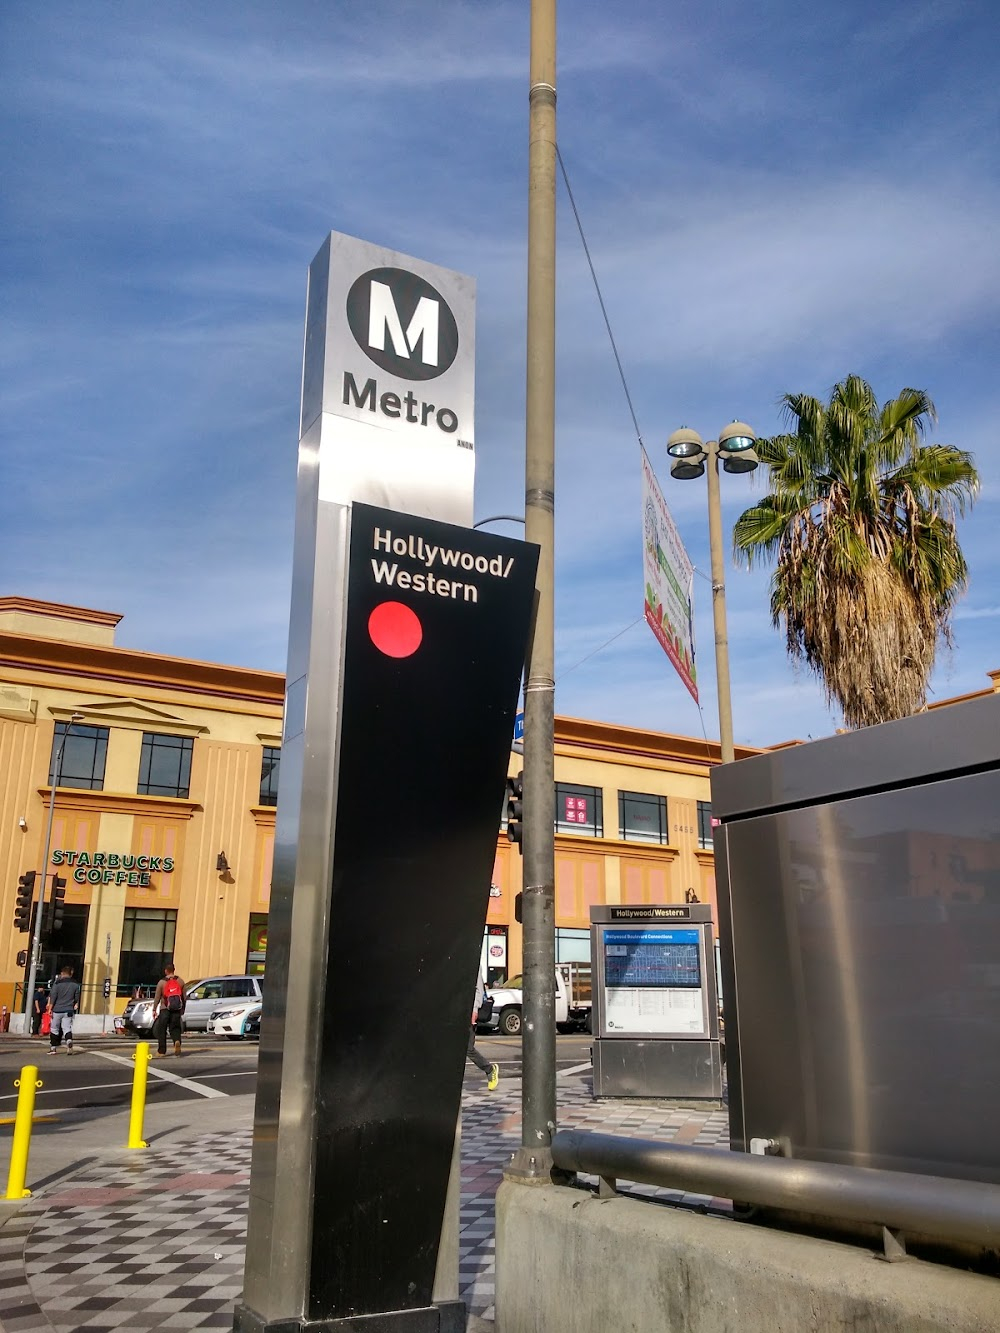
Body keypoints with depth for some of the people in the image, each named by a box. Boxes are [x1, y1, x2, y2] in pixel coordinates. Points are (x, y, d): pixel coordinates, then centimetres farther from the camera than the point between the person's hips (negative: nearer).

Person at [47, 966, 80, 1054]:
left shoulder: (57, 983, -5)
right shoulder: (75, 984, 4)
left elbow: (53, 997, -6)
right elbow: (77, 998, 10)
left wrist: (50, 1008, -1)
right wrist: (76, 1005, 25)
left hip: (57, 1010, -2)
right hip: (68, 1011, 2)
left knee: (54, 1029, 11)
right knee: (67, 1028, 0)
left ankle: (53, 1048, 15)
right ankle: (69, 1040, -27)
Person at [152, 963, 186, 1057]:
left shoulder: (161, 982, -4)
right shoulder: (180, 981, 6)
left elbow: (157, 997, -3)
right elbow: (184, 997, 9)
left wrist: (154, 1009, 5)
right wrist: (183, 1008, 19)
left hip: (165, 1009, -2)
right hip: (177, 1009, 2)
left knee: (161, 1029, 8)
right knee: (175, 1027, 8)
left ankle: (161, 1051, 9)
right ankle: (177, 1041, -21)